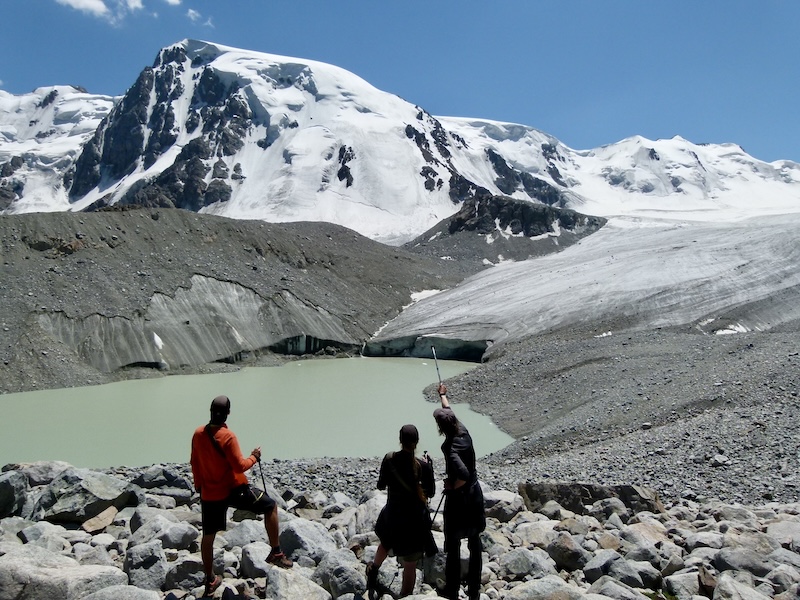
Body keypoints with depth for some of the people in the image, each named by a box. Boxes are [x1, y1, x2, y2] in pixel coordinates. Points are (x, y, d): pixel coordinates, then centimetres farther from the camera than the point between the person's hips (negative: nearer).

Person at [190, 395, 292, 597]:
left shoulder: (198, 434, -2)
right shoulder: (227, 436, -21)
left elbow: (194, 463, 9)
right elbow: (239, 466, -20)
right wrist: (254, 457, -3)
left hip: (209, 493, 6)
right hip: (234, 489, -6)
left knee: (208, 536, 18)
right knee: (271, 506, 10)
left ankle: (210, 581, 31)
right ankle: (276, 553, 10)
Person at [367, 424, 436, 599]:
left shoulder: (389, 459, -13)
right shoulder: (422, 466, -20)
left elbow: (381, 486, 0)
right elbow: (430, 493, -6)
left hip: (393, 514, 4)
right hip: (415, 519, -4)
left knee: (386, 542, 35)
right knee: (410, 565, 11)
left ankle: (373, 572, 56)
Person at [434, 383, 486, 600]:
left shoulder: (451, 448, -26)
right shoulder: (463, 432, -5)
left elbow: (463, 474, -38)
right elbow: (449, 412, 15)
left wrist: (452, 486, -18)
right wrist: (443, 396, 31)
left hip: (458, 498, -7)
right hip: (475, 495, 7)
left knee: (453, 547, 8)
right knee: (475, 544, 17)